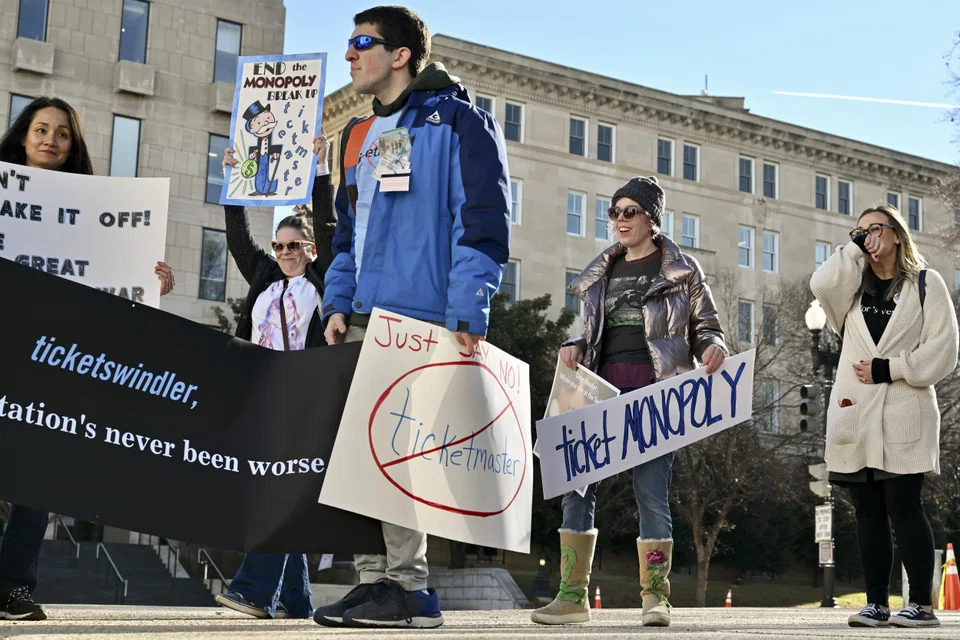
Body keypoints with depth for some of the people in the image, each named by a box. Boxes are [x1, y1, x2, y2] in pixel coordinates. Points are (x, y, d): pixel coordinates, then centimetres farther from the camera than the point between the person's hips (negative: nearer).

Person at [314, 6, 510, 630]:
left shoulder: (457, 121, -1)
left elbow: (483, 221, -9)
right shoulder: (360, 135, 23)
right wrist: (339, 303, 12)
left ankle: (409, 587, -1)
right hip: (362, 321, 8)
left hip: (419, 320, -8)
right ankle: (376, 579, 12)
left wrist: (466, 316, -17)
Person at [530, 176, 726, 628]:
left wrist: (713, 347, -15)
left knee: (651, 489, -5)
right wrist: (574, 349, 1)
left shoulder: (681, 270, 7)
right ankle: (573, 595, 1)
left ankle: (655, 595, 6)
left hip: (655, 389, -4)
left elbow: (706, 325, 7)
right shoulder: (601, 274, 19)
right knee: (576, 482, -4)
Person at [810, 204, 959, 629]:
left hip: (903, 416, -4)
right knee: (868, 511, 3)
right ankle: (877, 605, 6)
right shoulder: (853, 287, 19)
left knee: (903, 506, -9)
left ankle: (922, 604, -3)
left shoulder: (926, 284, 8)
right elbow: (821, 285, -5)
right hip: (856, 415, 4)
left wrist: (889, 368, -10)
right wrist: (854, 248, 2)